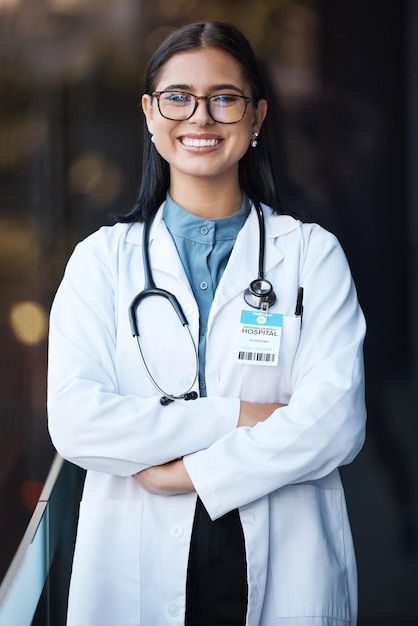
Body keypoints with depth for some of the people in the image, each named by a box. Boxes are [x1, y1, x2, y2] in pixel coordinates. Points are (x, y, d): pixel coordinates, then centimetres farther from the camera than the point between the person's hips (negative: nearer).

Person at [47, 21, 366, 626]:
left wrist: (191, 472, -14)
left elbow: (335, 419, -10)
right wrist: (233, 417, -15)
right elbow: (75, 423, -10)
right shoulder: (101, 259, 4)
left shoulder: (313, 254, 2)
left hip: (284, 576, 0)